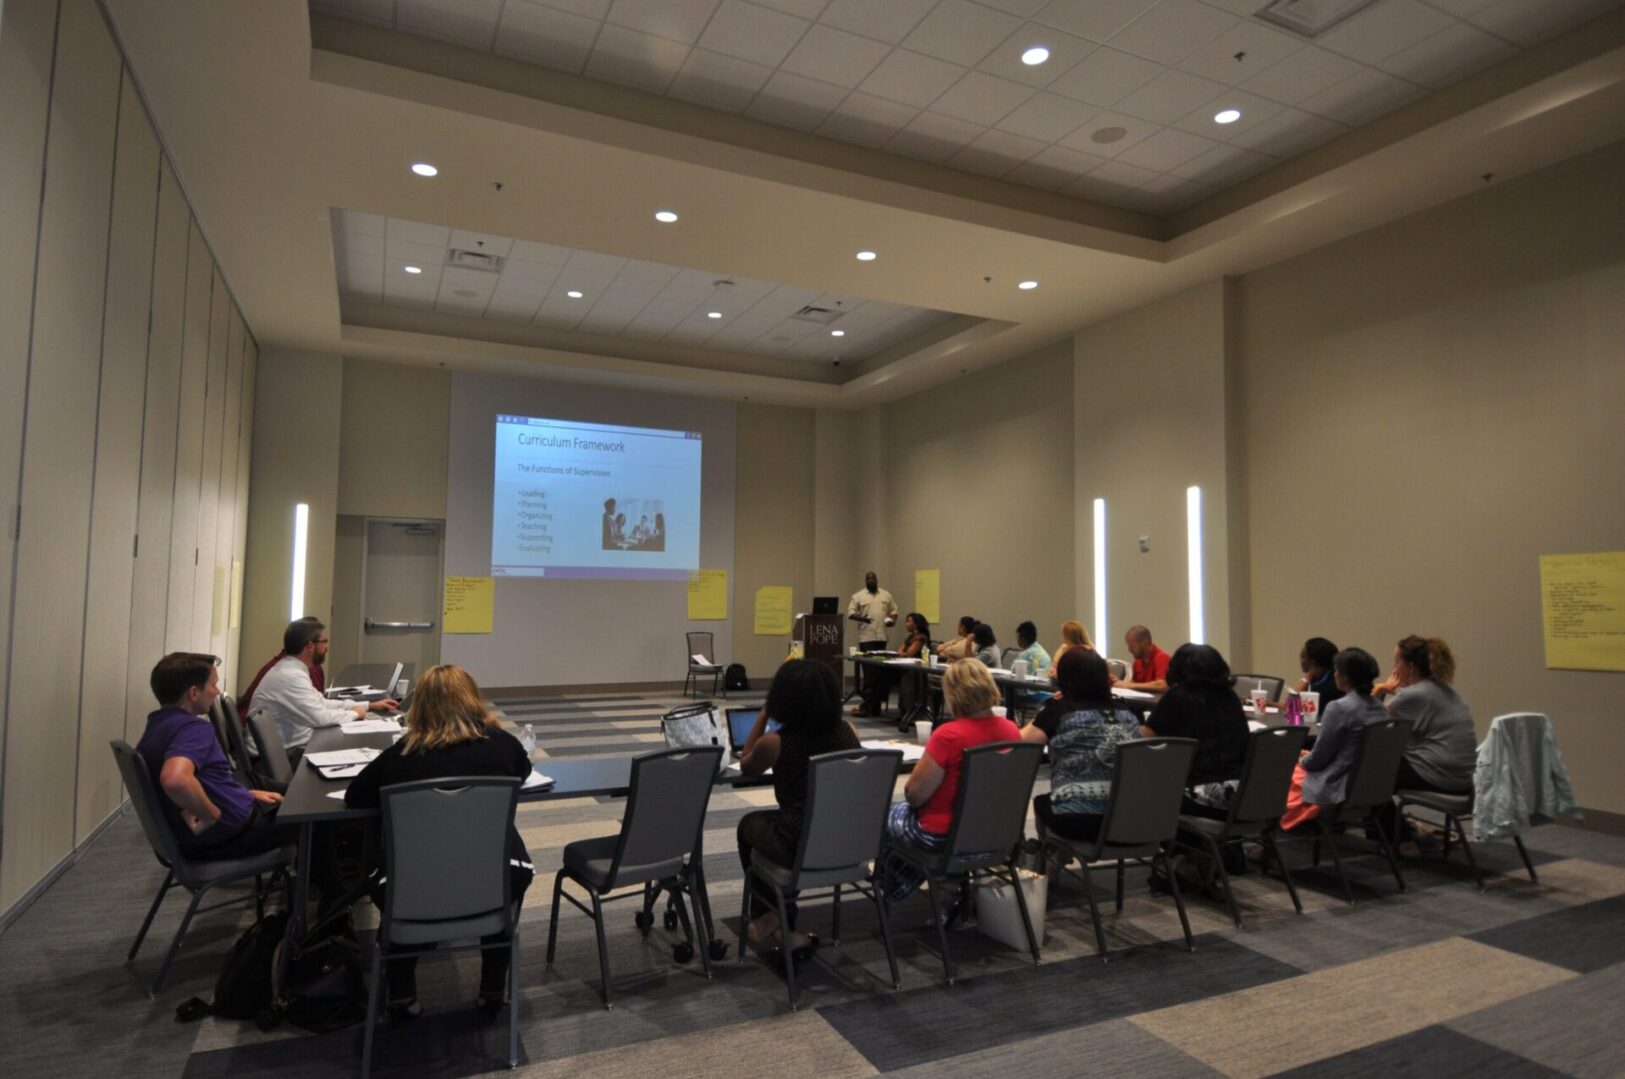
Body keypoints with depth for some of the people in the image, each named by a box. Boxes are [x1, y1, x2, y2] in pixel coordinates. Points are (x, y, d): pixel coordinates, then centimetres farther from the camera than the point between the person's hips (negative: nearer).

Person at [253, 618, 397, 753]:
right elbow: (320, 717, -27)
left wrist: (369, 706, 12)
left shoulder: (291, 670, 7)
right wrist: (354, 713, -9)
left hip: (288, 748, 9)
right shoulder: (290, 676, -22)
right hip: (284, 754, -9)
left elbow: (321, 703, 15)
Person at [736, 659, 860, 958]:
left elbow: (745, 766, 8)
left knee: (750, 824, 28)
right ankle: (781, 922, 41)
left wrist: (763, 715, 6)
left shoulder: (774, 742, -16)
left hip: (800, 849, -4)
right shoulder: (847, 731, -4)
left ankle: (770, 916, 36)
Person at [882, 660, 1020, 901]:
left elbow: (914, 795, -19)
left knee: (885, 815, 23)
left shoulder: (948, 735, -27)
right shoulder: (1011, 731, -7)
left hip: (944, 836, -6)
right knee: (904, 811, 30)